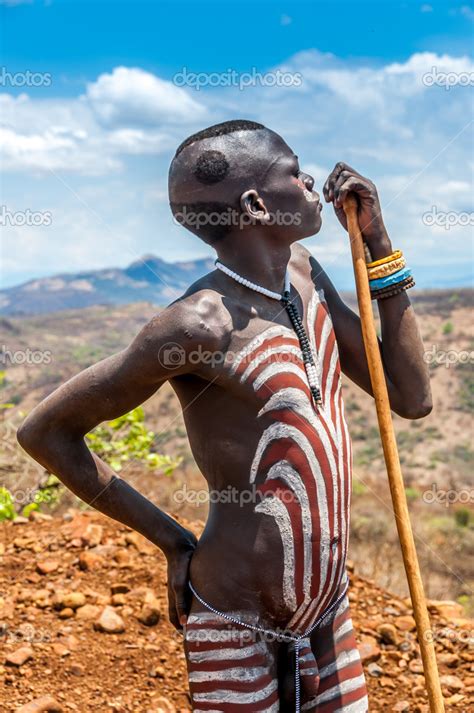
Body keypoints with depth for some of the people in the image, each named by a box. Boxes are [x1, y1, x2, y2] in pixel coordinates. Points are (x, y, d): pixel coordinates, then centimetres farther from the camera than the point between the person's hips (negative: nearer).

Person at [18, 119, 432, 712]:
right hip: (237, 618, -7)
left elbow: (410, 397, 4)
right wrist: (173, 541, -10)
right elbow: (45, 432, -15)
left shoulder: (303, 273, 3)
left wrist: (376, 239, 0)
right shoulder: (203, 322, -21)